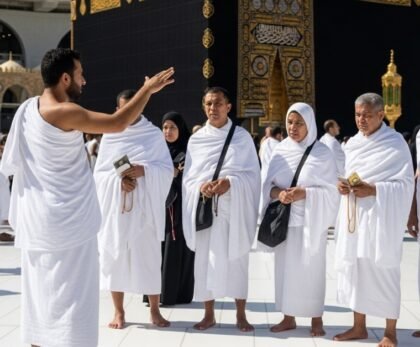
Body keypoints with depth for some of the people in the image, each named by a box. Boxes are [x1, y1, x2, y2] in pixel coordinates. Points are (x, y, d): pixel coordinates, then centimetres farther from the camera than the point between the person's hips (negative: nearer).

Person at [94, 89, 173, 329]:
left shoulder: (154, 134, 4)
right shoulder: (109, 137, 8)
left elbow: (167, 169, 1)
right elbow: (98, 173, 7)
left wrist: (144, 170, -17)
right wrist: (118, 179, -12)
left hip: (145, 206, -1)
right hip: (115, 206, 2)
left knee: (149, 255, -1)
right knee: (114, 255, 2)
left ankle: (155, 310, 10)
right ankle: (119, 311, 12)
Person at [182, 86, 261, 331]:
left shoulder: (242, 136, 3)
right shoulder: (196, 139, 8)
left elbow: (253, 173, 0)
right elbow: (188, 177, 8)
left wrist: (230, 182, -18)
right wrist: (201, 186, -14)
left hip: (235, 207, -1)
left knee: (237, 259, 1)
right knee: (206, 259, 2)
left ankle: (241, 315, 12)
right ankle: (209, 314, 13)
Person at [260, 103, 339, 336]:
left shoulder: (322, 152, -4)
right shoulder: (280, 151, 6)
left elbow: (331, 189, -6)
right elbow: (268, 184, 9)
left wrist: (305, 193, -19)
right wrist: (278, 193, -13)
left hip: (310, 220, -3)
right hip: (283, 219, 3)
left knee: (312, 269, 0)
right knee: (285, 268, 6)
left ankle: (316, 319, 13)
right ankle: (289, 317, 17)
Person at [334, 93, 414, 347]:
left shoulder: (396, 143, -7)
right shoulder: (352, 143, 11)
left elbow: (406, 183, -10)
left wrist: (374, 190, -22)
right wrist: (342, 186, -3)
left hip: (381, 219, -6)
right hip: (353, 218, 6)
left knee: (383, 272, -2)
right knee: (354, 269, 8)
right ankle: (359, 326, 20)